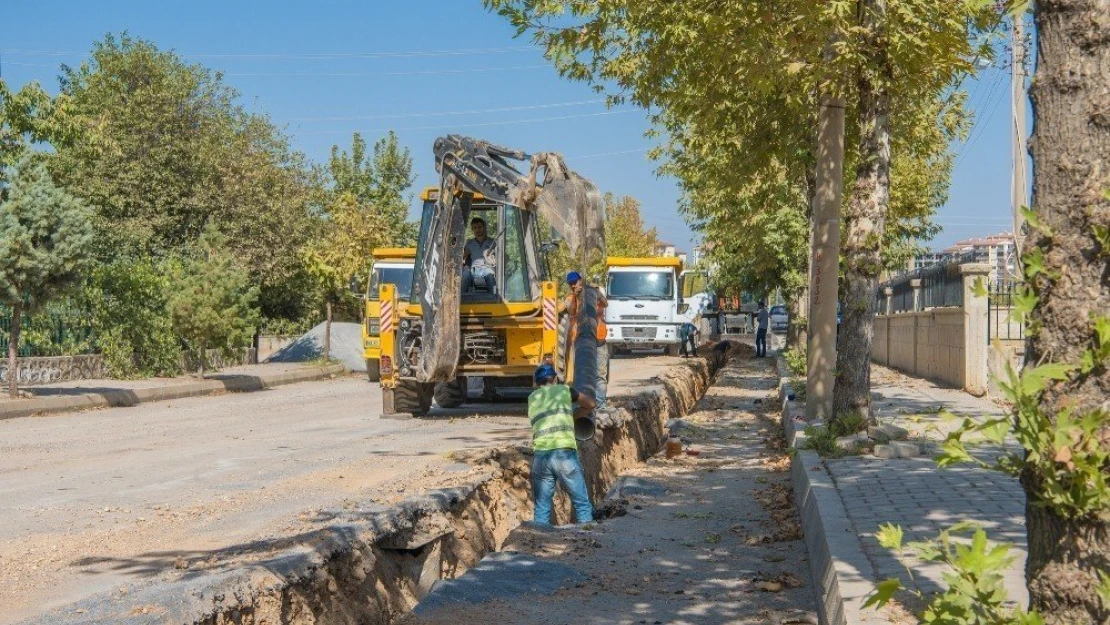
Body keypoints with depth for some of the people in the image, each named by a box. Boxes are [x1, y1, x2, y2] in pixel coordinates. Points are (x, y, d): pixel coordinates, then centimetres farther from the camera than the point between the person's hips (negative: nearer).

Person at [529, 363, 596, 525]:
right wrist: (575, 412, 46)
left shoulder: (532, 398, 21)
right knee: (582, 504, 6)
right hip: (565, 454, -3)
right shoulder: (564, 390, 14)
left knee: (541, 507, 11)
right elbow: (590, 403, 27)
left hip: (540, 455, 3)